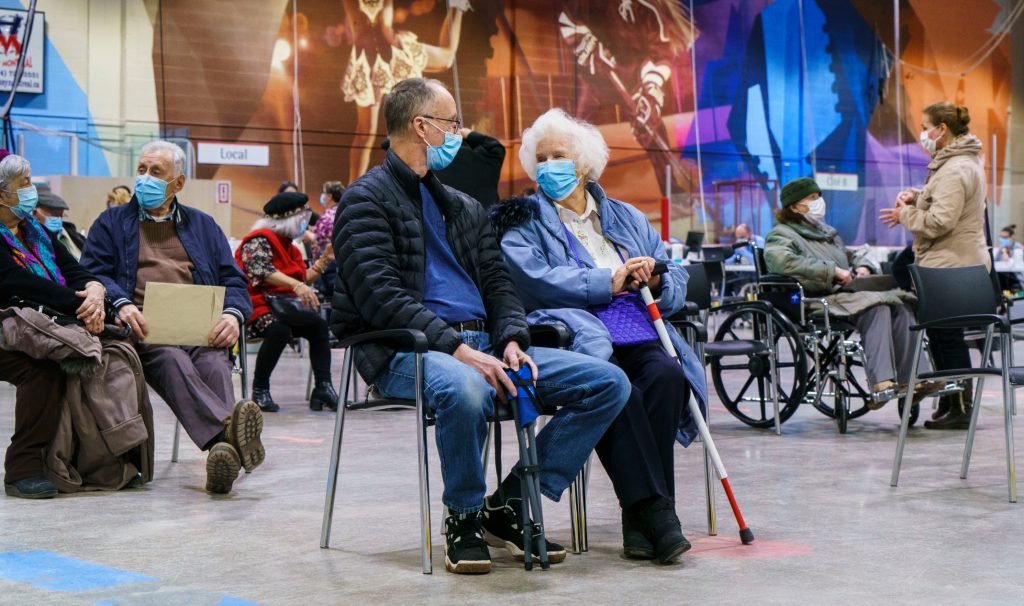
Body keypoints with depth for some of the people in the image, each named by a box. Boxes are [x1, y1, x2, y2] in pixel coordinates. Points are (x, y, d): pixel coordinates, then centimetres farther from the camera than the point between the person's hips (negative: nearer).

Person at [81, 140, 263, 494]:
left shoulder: (202, 224, 29)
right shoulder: (111, 222, 24)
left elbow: (233, 280, 19)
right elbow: (93, 273, 8)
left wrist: (233, 314, -5)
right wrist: (121, 304, -15)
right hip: (144, 331, -2)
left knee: (215, 365, -34)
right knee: (173, 362, -37)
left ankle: (222, 453, -59)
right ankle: (229, 433, -62)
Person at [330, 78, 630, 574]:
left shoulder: (463, 207, 24)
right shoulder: (366, 200, -1)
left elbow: (497, 282, 17)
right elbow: (381, 297, -14)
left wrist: (512, 340, -5)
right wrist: (456, 348, -24)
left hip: (482, 344, 8)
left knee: (608, 382, -8)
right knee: (465, 390, -42)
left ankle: (510, 503, -4)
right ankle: (463, 516, -14)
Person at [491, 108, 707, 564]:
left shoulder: (626, 218, 26)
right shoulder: (523, 223, 13)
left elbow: (678, 283, 22)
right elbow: (535, 280, -8)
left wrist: (656, 280, -2)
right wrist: (610, 283, -11)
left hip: (638, 337, 4)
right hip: (577, 336, -4)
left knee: (667, 375, -30)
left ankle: (639, 520, -27)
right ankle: (656, 513, -32)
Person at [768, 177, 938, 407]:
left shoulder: (826, 232, 31)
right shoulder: (781, 235, 3)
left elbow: (851, 256, 40)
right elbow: (781, 261, -20)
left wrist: (863, 268, 13)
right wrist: (832, 271, -21)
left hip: (846, 293, 8)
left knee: (900, 305, -18)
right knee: (876, 306, -32)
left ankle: (912, 378, -26)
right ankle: (881, 384, -43)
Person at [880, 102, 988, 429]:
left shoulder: (955, 171, -18)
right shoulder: (960, 162, 17)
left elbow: (940, 221, -24)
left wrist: (905, 214, -9)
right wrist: (914, 196, 9)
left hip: (951, 267, -11)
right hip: (956, 264, 11)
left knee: (948, 338, -5)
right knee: (940, 335, 15)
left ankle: (960, 408, 1)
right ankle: (950, 404, 22)